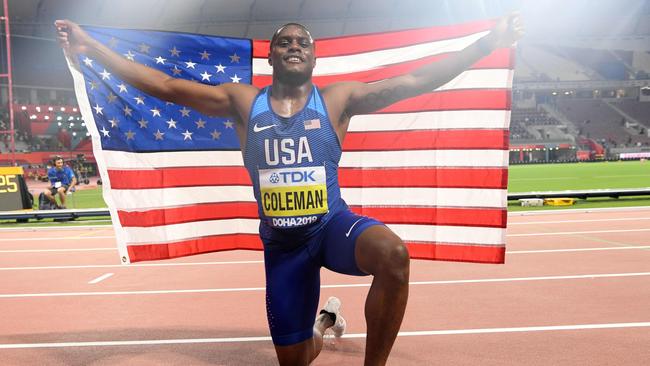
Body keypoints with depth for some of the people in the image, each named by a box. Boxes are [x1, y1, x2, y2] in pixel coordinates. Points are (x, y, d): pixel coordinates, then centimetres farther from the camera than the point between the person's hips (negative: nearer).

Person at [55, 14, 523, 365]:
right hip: (281, 244, 2)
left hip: (334, 225, -1)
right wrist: (91, 47, -2)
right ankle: (324, 323, 49)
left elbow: (416, 81, -9)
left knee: (394, 255, -36)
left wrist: (491, 41, -12)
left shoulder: (338, 98, -4)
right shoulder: (243, 102, 0)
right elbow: (166, 86, 0)